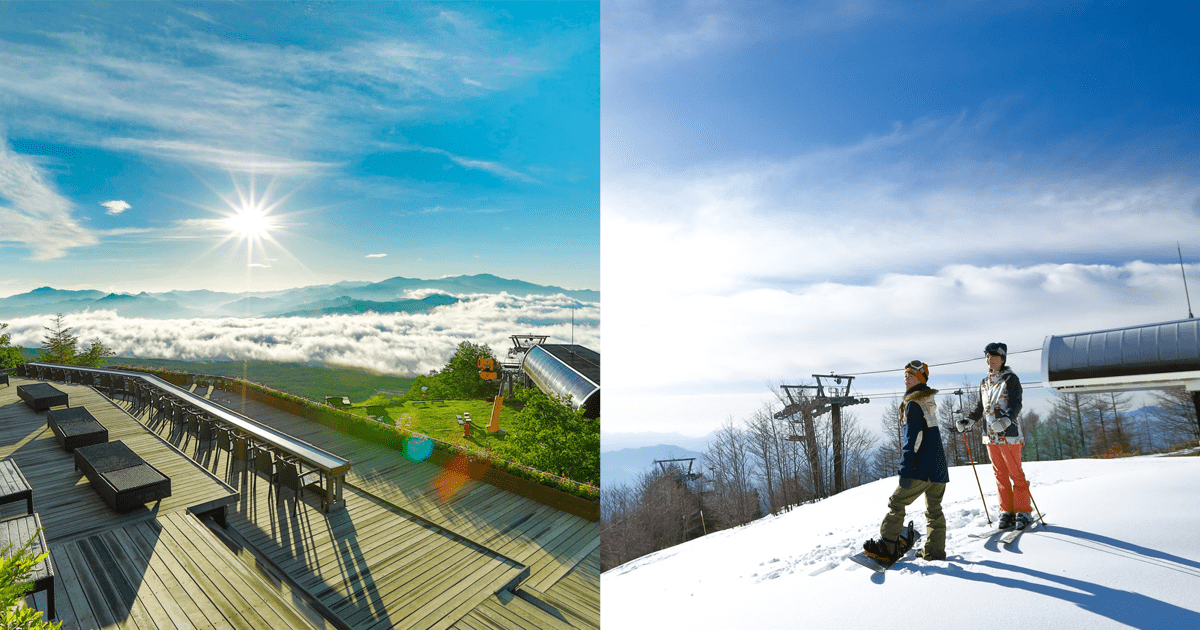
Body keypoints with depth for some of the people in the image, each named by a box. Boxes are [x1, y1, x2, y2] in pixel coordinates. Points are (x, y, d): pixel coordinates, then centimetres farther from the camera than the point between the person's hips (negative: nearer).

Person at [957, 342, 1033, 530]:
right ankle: (1007, 512, 16)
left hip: (1008, 434, -6)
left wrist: (1007, 419, -31)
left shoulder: (1011, 379, -3)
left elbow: (1016, 405, -13)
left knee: (1016, 474, -1)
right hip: (991, 435, 6)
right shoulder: (984, 382, 15)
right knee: (1000, 475, 9)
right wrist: (968, 421, 6)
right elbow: (980, 408, 20)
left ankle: (1023, 512, 9)